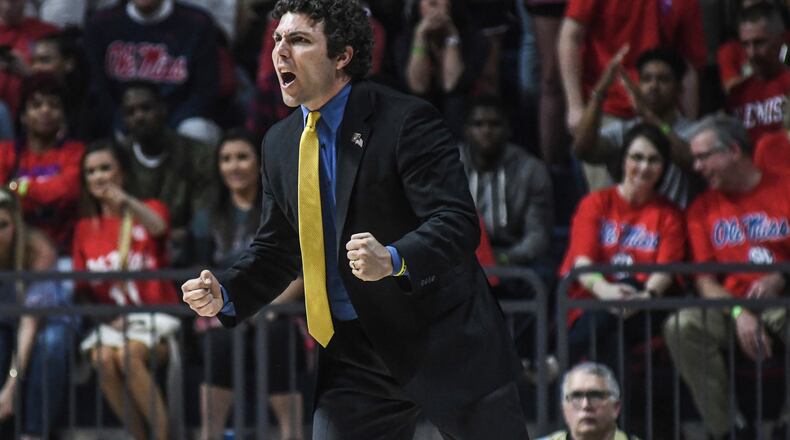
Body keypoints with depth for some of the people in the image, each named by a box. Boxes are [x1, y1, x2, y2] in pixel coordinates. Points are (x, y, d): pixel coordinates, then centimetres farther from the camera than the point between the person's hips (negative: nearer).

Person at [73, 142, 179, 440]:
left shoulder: (147, 211, 5)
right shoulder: (85, 228, 14)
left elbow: (157, 227, -22)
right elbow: (82, 288, 11)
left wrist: (127, 203, -43)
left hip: (153, 315, -3)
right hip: (110, 321, 3)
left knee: (128, 355, -33)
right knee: (103, 359, -29)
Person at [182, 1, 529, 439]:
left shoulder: (406, 120, -13)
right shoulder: (280, 143, 8)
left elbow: (457, 222, -20)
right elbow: (275, 248, 15)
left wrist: (394, 260, -39)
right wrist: (224, 295, -3)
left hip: (442, 342, -5)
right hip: (353, 353, 5)